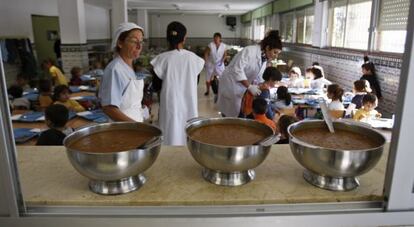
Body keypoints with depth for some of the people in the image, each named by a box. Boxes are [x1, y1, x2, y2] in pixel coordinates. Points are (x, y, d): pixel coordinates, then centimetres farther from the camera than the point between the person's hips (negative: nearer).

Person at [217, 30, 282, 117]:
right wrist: (249, 86, -33)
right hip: (231, 83, -8)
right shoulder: (249, 51, -23)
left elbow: (257, 77, 8)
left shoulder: (266, 60, 4)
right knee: (230, 115, -2)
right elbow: (237, 69, -30)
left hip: (243, 88, 8)